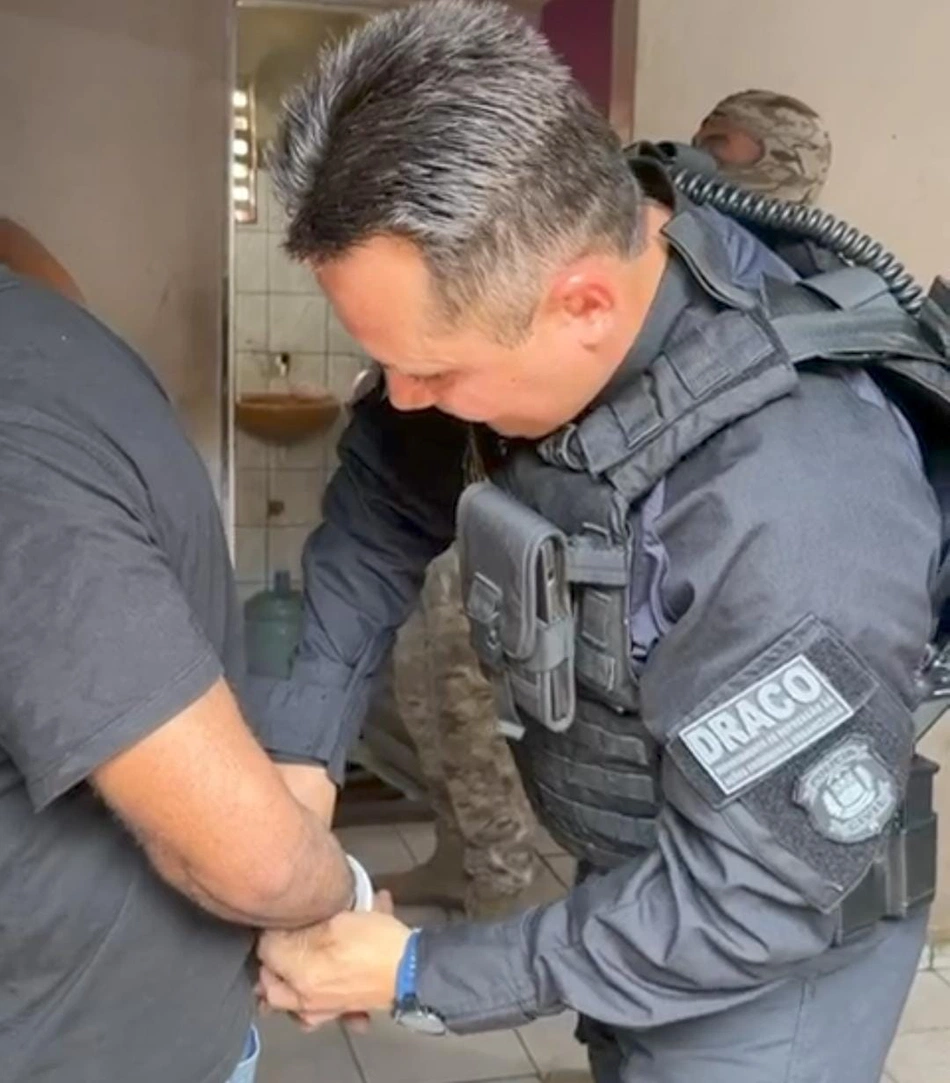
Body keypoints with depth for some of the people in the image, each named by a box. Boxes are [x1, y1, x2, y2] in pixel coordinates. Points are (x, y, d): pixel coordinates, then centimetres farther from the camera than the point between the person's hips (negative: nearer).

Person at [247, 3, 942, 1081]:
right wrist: (295, 741, -12)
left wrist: (421, 980, -21)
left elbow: (745, 903, -29)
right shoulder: (508, 286, -20)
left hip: (767, 948, -6)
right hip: (639, 873, 6)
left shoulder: (793, 518, -40)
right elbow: (383, 505, -4)